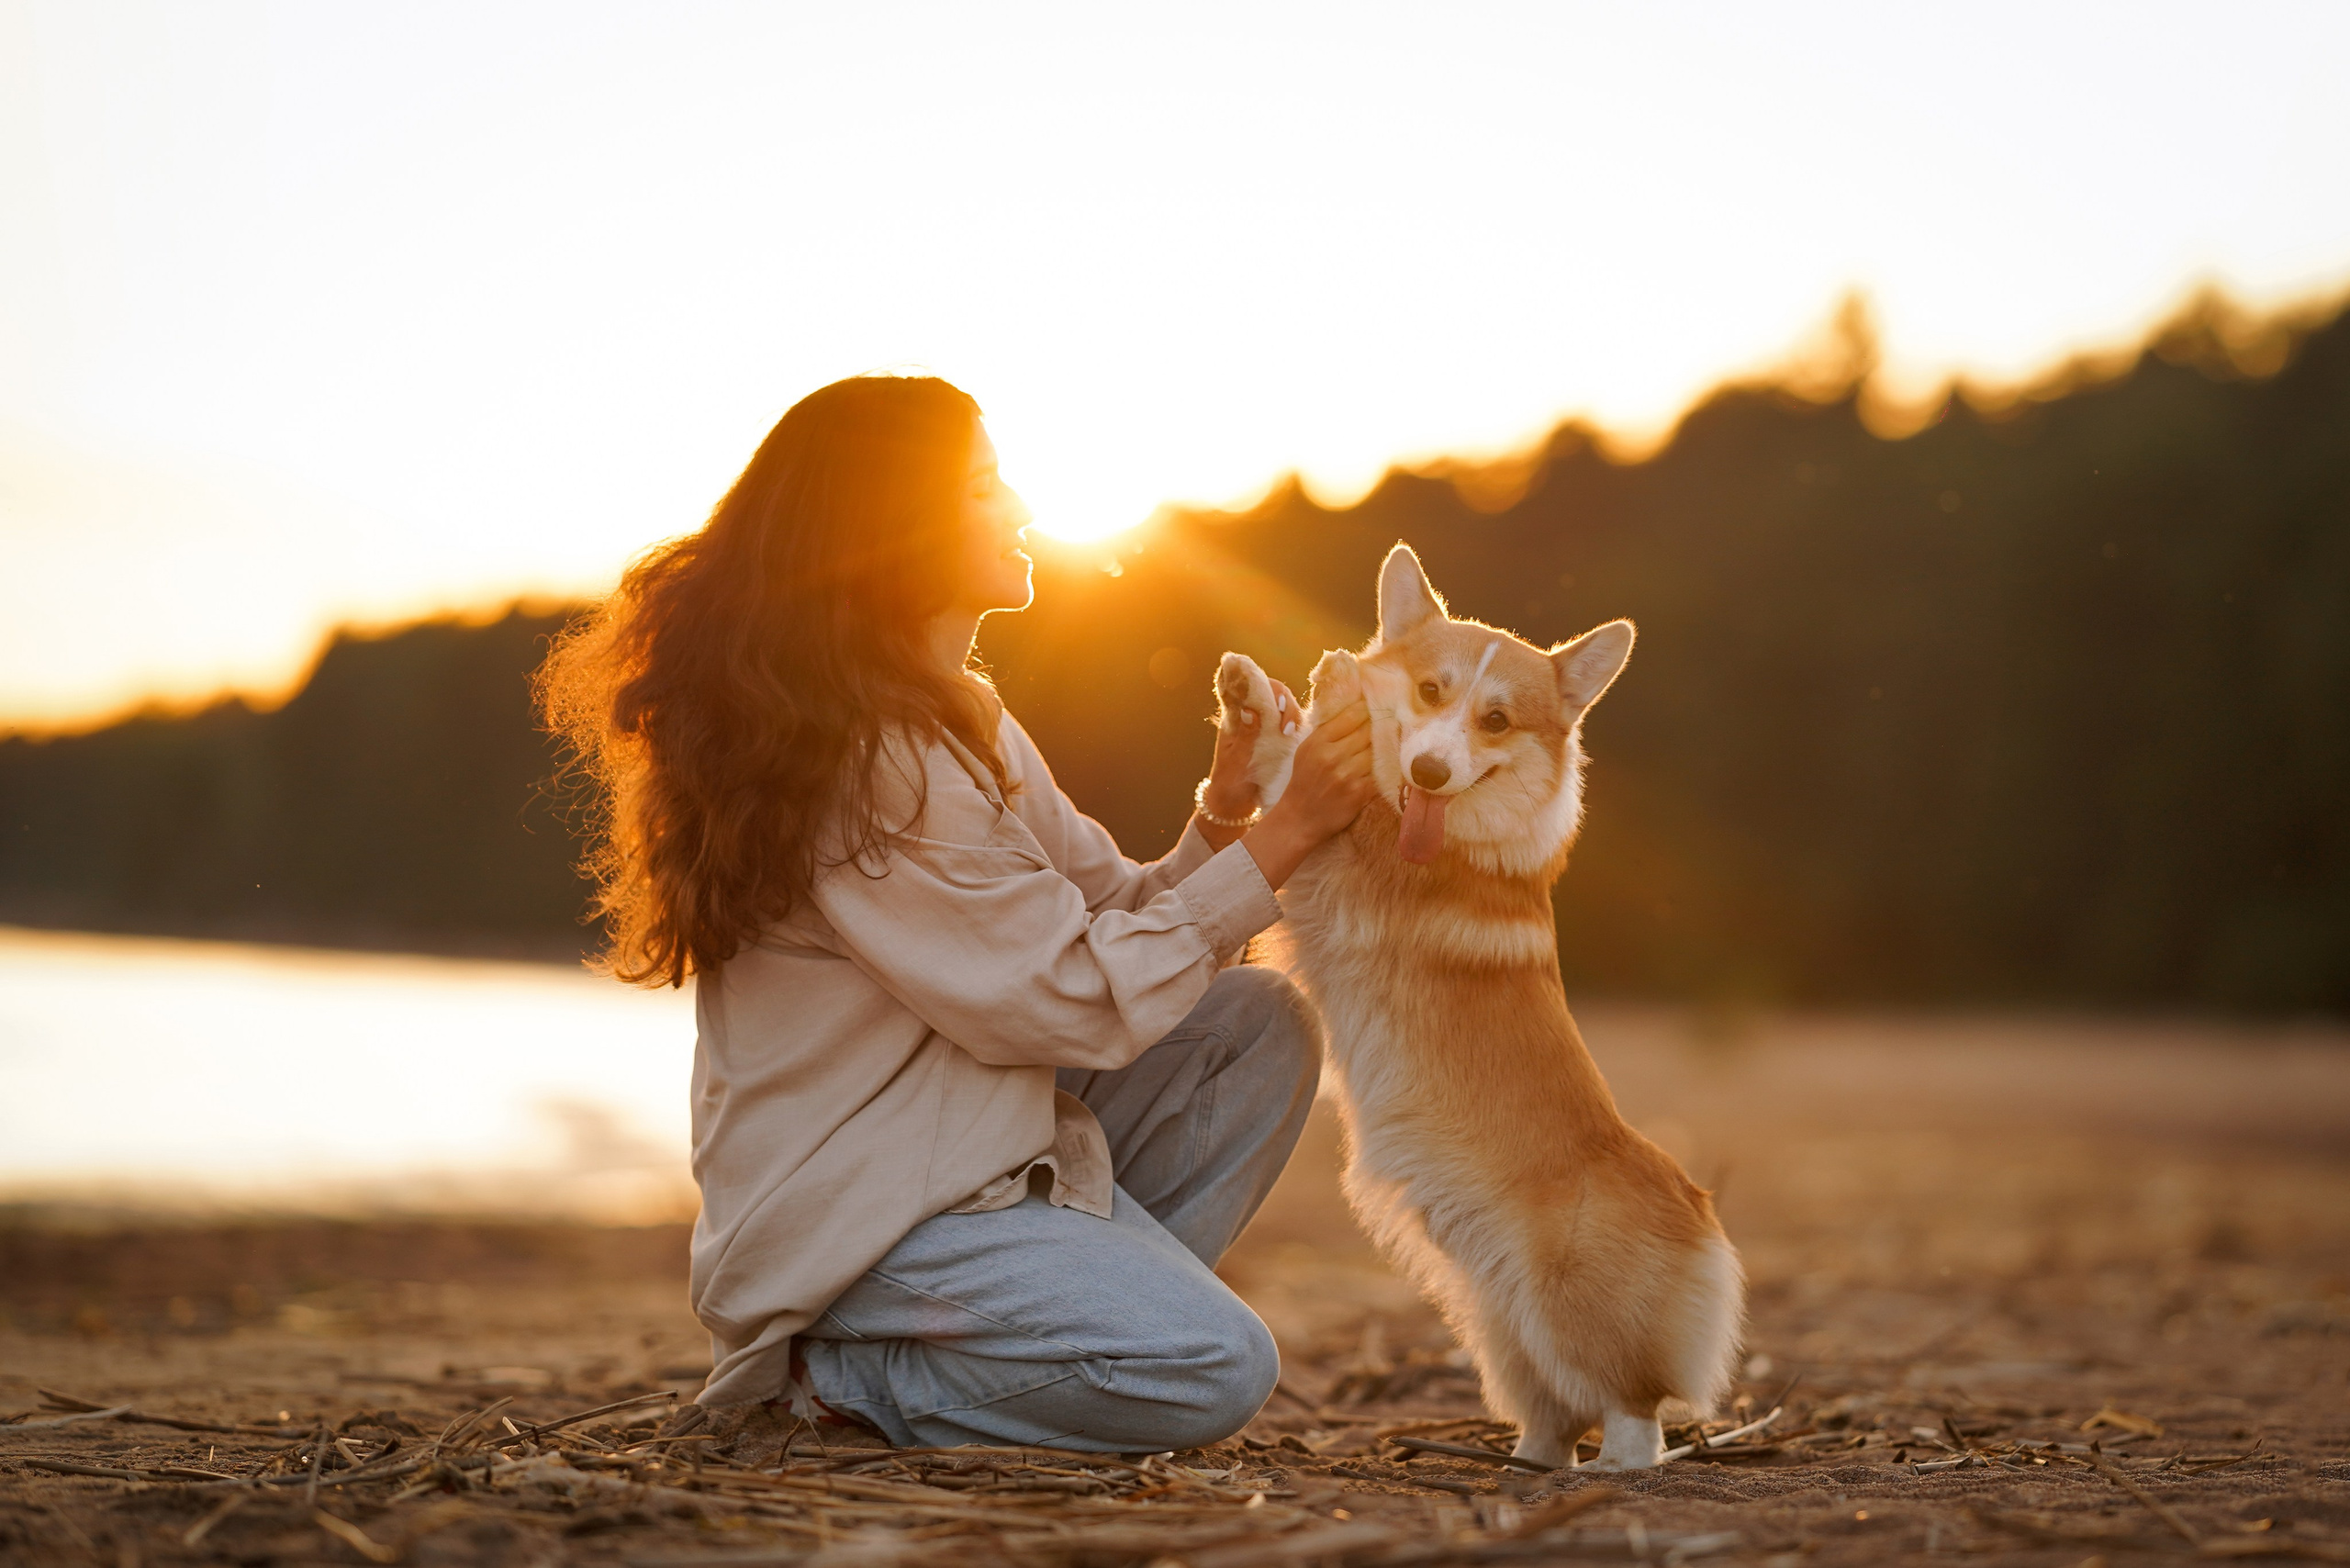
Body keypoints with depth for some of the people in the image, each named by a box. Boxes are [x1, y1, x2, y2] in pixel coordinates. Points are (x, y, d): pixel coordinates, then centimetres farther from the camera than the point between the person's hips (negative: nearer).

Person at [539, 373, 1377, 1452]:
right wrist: (1286, 831, -17)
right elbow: (1076, 1002, -20)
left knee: (1259, 1025, 1)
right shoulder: (860, 756, -21)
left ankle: (1084, 1305, 0)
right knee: (1213, 1371, -22)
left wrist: (1225, 812, -10)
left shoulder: (961, 723, 13)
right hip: (852, 1204, -10)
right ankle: (838, 1375, -5)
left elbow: (1114, 914, 9)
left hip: (973, 1143, 10)